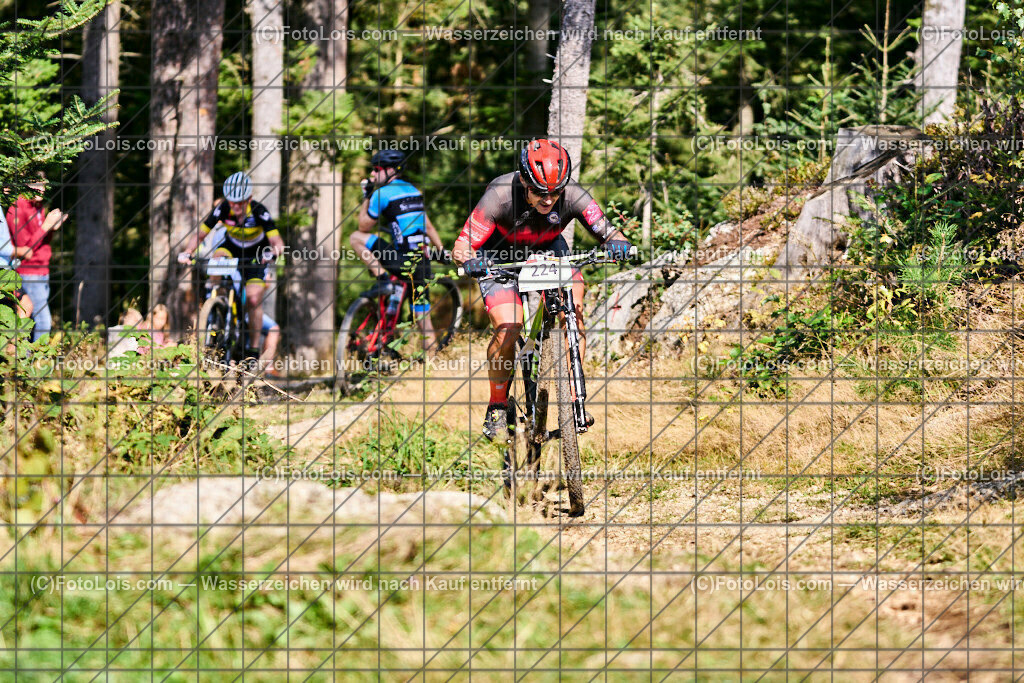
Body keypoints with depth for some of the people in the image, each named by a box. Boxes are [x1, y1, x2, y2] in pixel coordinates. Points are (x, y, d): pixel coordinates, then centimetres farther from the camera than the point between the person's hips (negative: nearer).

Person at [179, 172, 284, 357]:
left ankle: (254, 349, -3)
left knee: (253, 300, -15)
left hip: (256, 256, -3)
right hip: (232, 247, 3)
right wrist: (187, 253, -38)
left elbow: (278, 242, -35)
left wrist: (272, 253, -58)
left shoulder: (259, 212, -31)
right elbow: (200, 234, -21)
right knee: (217, 258, -33)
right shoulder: (223, 209, -25)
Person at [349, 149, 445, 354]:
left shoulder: (383, 193, -5)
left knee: (356, 238, 3)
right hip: (422, 260, 8)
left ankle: (383, 279, -4)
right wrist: (441, 249, 28)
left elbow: (364, 227, 4)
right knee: (422, 313, 11)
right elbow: (428, 226, 23)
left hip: (402, 259, -8)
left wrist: (366, 197, 12)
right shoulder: (413, 190, 17)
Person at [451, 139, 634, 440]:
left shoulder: (573, 195, -28)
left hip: (548, 250, 3)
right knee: (507, 329, -20)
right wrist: (471, 262, -54)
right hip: (500, 257, -3)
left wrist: (617, 243, -51)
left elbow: (607, 231, -28)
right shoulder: (499, 196, -34)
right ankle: (497, 407, 2)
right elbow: (462, 247, -32)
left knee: (574, 311, -20)